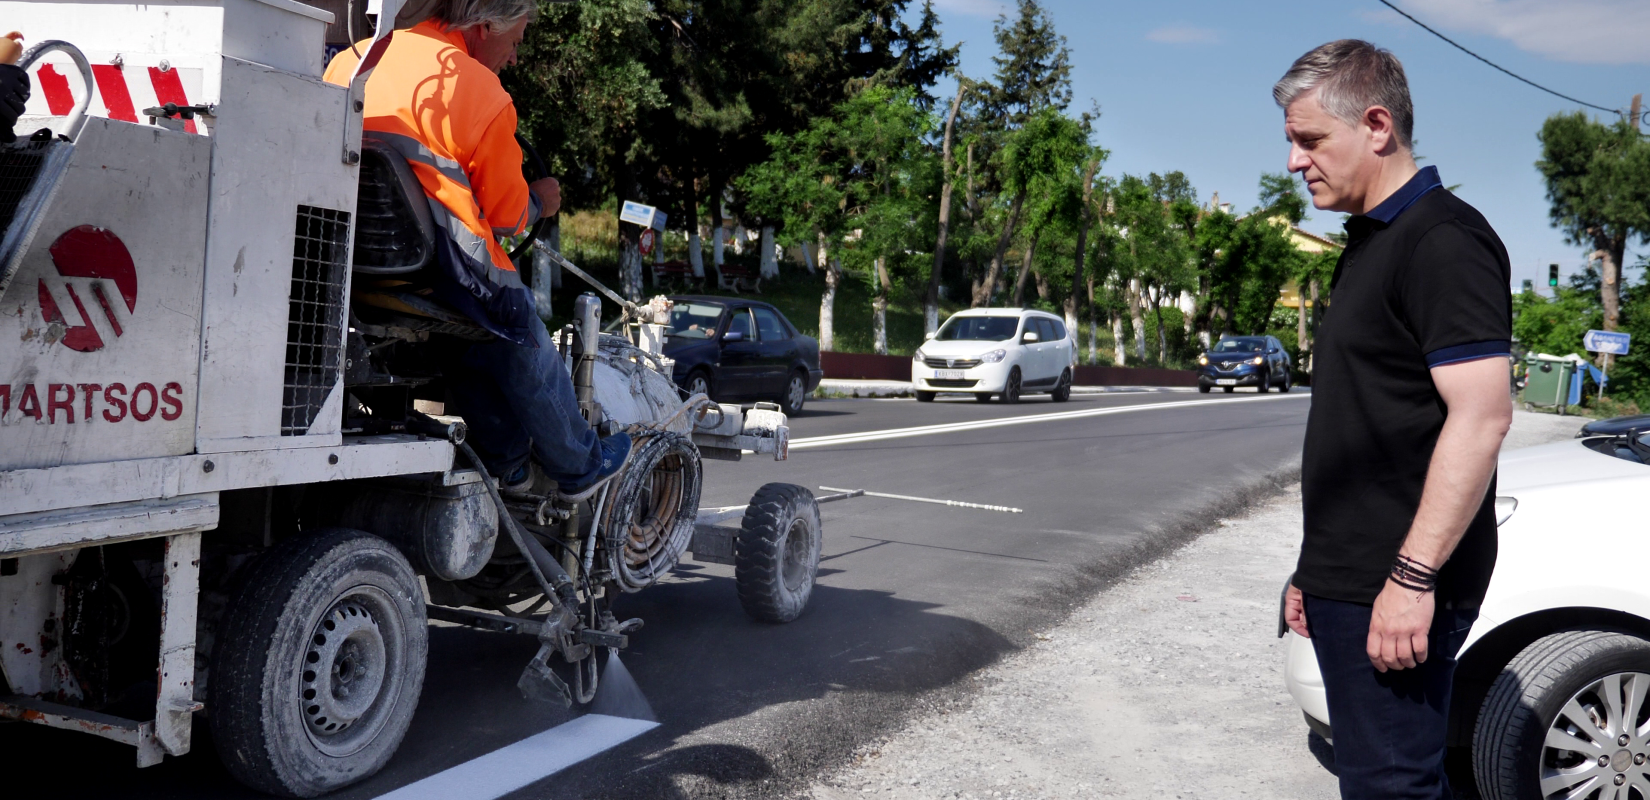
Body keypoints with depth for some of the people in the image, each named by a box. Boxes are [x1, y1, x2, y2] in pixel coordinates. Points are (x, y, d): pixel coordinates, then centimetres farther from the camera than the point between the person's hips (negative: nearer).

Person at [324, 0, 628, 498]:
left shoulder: (349, 62, 9)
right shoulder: (480, 92, -10)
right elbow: (507, 215, -5)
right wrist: (538, 202, 19)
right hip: (447, 273, -6)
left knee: (469, 354, 30)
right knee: (530, 363, 18)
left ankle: (511, 463, 38)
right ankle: (578, 468, 36)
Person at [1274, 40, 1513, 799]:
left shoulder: (1441, 239, -13)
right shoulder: (1369, 243, 17)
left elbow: (1482, 416, -21)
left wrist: (1413, 577, -24)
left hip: (1395, 592, -9)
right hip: (1346, 584, 10)